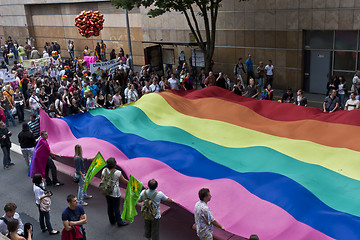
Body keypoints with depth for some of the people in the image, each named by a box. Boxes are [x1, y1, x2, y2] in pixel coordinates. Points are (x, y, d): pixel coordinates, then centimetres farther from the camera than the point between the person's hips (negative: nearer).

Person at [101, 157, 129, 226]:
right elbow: (124, 181, -10)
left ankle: (112, 221, 35)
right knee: (116, 208, 9)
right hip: (115, 193, -5)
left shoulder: (104, 171, -9)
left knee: (109, 207, 19)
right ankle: (119, 222, 23)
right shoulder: (117, 173, -22)